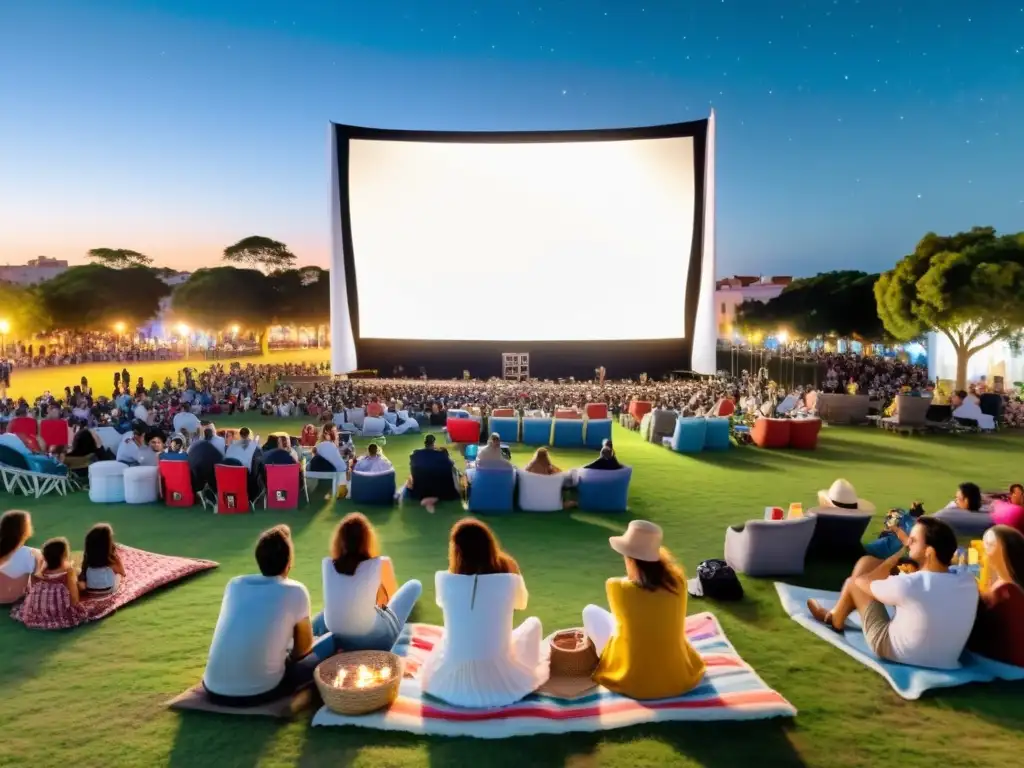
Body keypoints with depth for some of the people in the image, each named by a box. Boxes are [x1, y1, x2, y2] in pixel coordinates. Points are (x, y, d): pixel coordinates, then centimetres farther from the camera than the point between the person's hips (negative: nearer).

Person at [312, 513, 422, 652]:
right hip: (377, 640, -5)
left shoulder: (327, 564, -7)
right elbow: (391, 595, 6)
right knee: (414, 585, 18)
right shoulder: (380, 564, -16)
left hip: (339, 640, 5)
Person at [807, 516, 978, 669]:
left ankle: (835, 619, 37)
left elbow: (862, 581, -11)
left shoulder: (908, 584, -32)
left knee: (854, 582, 8)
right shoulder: (970, 585, -15)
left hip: (893, 651, -6)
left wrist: (898, 556, -1)